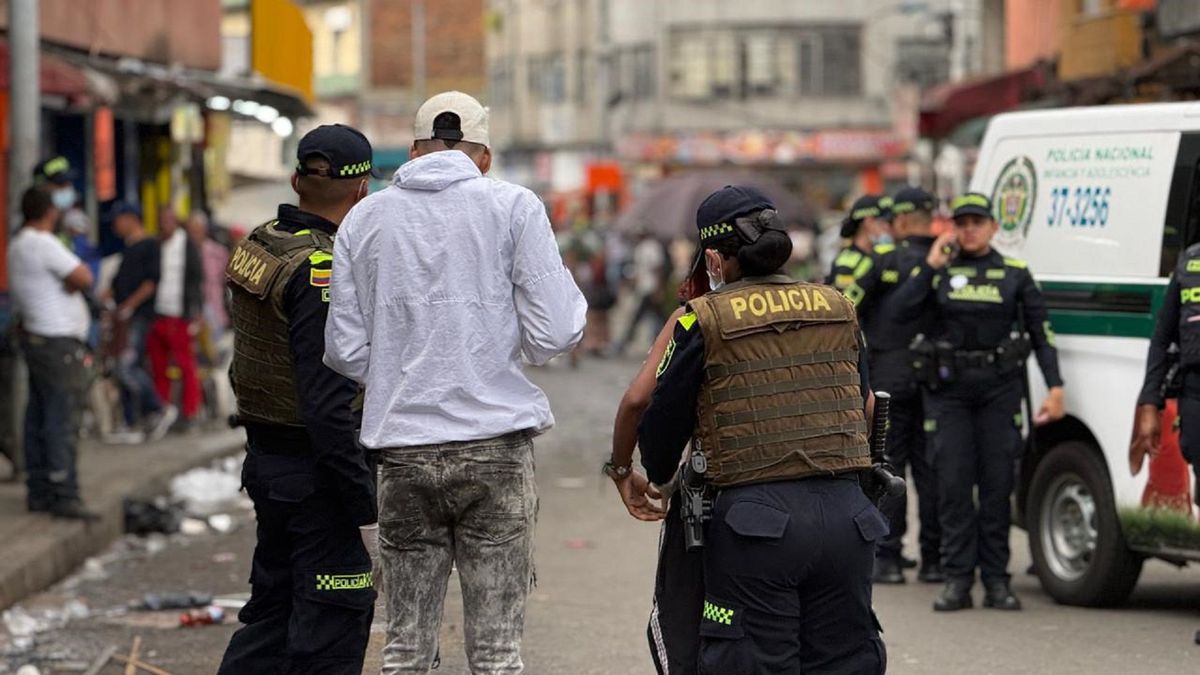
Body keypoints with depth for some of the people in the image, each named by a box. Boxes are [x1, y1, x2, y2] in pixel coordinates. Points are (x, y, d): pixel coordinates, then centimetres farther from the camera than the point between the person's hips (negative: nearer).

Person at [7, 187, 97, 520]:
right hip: (57, 343, -10)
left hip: (35, 338, 10)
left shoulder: (18, 245, 15)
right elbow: (84, 279, -22)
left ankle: (39, 492, 15)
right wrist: (78, 266, -4)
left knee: (38, 418, 11)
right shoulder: (42, 244, -17)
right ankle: (65, 496, -11)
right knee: (62, 421, -10)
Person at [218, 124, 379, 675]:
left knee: (273, 610, 20)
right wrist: (366, 511, -21)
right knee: (332, 629, 0)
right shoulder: (323, 272, -22)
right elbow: (328, 407, -25)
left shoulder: (259, 245, 6)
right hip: (317, 474, -9)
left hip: (265, 459, 9)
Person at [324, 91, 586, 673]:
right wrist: (573, 299, 15)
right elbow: (553, 335, -6)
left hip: (403, 451, 3)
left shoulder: (365, 218, 8)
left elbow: (345, 351, 6)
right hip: (495, 448, -2)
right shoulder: (513, 208, 0)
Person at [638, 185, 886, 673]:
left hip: (756, 520, -4)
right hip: (845, 514, 4)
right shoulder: (839, 309, 11)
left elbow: (663, 419, 5)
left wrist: (659, 481, 25)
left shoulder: (704, 322, -2)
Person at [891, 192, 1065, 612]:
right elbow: (903, 310, -7)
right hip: (948, 388, 0)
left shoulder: (1015, 274, 8)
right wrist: (932, 265, -9)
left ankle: (996, 581, 6)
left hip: (1000, 388, 0)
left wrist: (1055, 388, -2)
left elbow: (1042, 333, 7)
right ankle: (957, 580, 2)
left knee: (998, 483, 0)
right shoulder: (938, 272, 8)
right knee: (953, 483, -2)